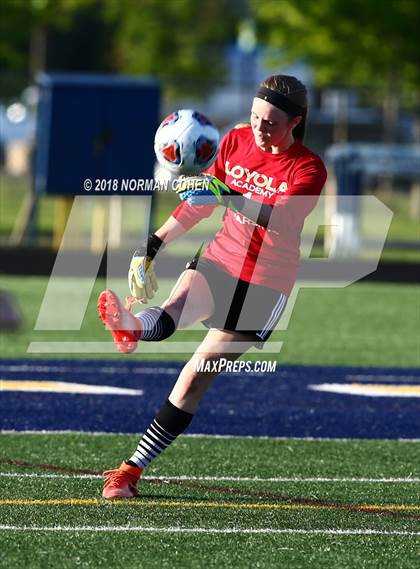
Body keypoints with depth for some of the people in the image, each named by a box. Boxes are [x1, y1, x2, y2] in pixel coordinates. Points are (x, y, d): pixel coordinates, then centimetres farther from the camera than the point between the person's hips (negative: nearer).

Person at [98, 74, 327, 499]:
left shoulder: (308, 169, -13)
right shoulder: (237, 141, 3)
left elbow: (280, 219, -32)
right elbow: (201, 199, 15)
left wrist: (227, 196, -47)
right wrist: (152, 246, 11)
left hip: (264, 284, -4)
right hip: (218, 260, 4)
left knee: (195, 376, -7)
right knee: (175, 306, -32)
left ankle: (132, 470, -3)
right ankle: (132, 327, -67)